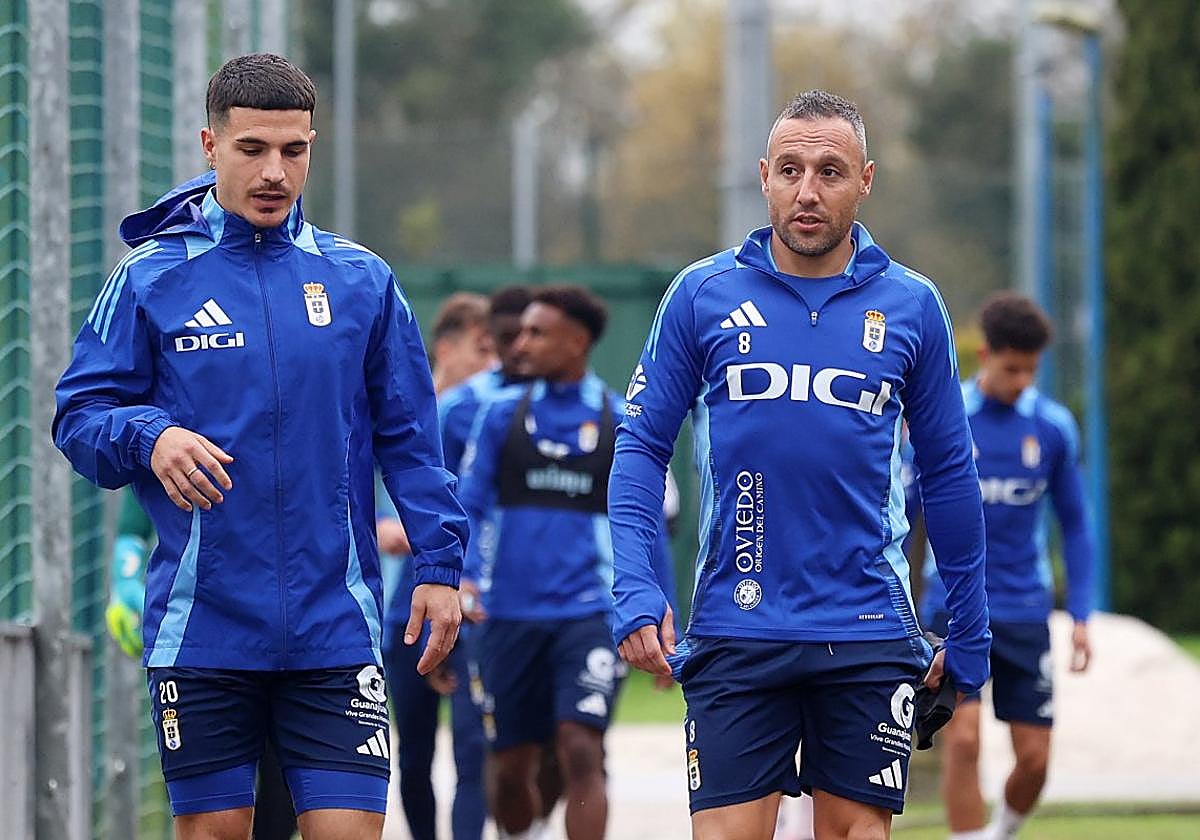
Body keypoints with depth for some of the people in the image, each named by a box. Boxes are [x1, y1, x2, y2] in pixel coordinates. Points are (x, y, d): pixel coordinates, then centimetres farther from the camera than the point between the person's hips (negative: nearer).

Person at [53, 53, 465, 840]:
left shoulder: (362, 281, 7)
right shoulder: (152, 280, 3)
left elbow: (409, 436, 10)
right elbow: (80, 416, 2)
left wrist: (440, 564, 2)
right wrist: (149, 437, -19)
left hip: (335, 627, 1)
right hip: (202, 627, 0)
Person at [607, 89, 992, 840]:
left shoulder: (910, 306, 5)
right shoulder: (704, 296, 2)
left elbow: (948, 470, 11)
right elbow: (643, 445, 4)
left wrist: (970, 633, 12)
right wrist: (636, 592, -9)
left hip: (868, 637, 1)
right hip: (735, 632, -1)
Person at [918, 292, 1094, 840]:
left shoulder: (1053, 426, 1)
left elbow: (1074, 525, 9)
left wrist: (1080, 617, 2)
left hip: (1025, 612, 2)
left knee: (1034, 759, 1)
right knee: (962, 738, -17)